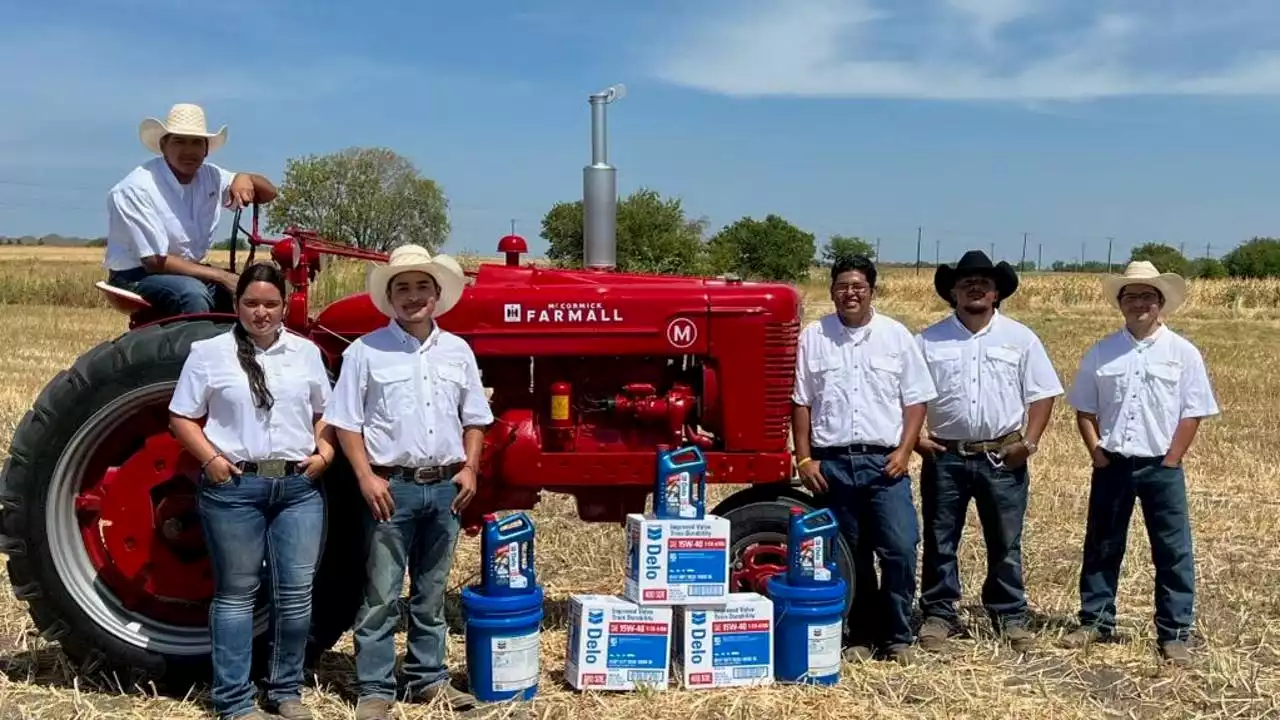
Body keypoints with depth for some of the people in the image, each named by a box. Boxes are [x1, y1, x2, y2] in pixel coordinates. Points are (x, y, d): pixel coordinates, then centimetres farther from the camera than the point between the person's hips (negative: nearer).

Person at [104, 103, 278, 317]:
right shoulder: (136, 189, -18)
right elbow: (155, 262, -21)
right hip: (138, 277, -6)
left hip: (189, 271, 6)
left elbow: (269, 192, 8)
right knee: (193, 293, -36)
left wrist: (244, 179, -15)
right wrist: (221, 277, -24)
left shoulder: (209, 176, 1)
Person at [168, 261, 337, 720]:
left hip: (299, 486, 3)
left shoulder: (306, 352, 10)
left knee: (296, 593, 2)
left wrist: (325, 451, 0)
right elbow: (181, 418, 2)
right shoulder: (210, 353, 0)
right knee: (237, 593, 5)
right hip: (234, 487, -3)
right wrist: (211, 459, -12)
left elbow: (324, 411, 18)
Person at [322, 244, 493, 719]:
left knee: (431, 592, 14)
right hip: (392, 486, -4)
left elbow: (474, 418, 15)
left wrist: (469, 469, 3)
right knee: (381, 595, 0)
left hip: (444, 488, 4)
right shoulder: (365, 351, -3)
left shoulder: (457, 351, 10)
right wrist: (367, 478, -12)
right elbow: (346, 422, -4)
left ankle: (429, 679, 25)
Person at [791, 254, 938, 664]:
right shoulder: (813, 337, 5)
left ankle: (898, 636, 10)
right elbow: (801, 403, 5)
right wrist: (804, 459, -1)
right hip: (832, 463, 1)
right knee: (849, 556, 9)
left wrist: (904, 450, -6)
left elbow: (915, 399, 5)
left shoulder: (896, 335, 5)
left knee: (900, 549, -7)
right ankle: (861, 635, 21)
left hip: (884, 462, -1)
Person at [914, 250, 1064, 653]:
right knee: (939, 543, 6)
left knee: (1005, 544, 9)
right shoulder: (928, 341, 3)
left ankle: (1011, 618, 20)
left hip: (1002, 458, 0)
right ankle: (938, 616, 16)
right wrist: (914, 437, -5)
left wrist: (1030, 440, -5)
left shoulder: (1020, 338, 5)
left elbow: (1042, 394, 5)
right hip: (944, 457, 0)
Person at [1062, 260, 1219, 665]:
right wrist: (1098, 455, -2)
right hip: (1112, 465, 2)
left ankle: (1175, 633, 11)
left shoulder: (1183, 353, -2)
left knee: (1173, 552, 2)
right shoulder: (1101, 353, 4)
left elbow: (1192, 415, -3)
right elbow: (1084, 411, 8)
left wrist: (1168, 462, -7)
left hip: (1162, 467, -2)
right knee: (1101, 547, 10)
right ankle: (1095, 621, 22)